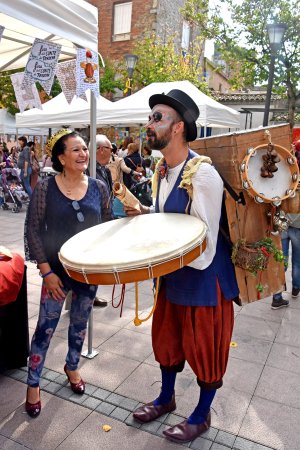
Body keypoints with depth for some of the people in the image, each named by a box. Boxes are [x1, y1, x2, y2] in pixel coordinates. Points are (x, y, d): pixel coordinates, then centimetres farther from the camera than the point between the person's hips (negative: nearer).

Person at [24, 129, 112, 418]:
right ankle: (33, 384, 26)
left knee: (80, 323, 18)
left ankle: (72, 367, 44)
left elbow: (107, 227, 5)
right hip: (57, 271, -3)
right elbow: (32, 230, -9)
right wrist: (46, 271, -12)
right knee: (45, 328, 4)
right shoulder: (45, 188, -10)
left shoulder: (98, 188, -2)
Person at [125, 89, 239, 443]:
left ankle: (201, 416, 39)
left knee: (204, 348, 13)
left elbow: (203, 248, -26)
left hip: (204, 277, -8)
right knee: (167, 338, 23)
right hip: (173, 274, 8)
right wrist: (145, 213, -2)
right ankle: (166, 398, 49)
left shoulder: (203, 174, -25)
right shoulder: (162, 170, 1)